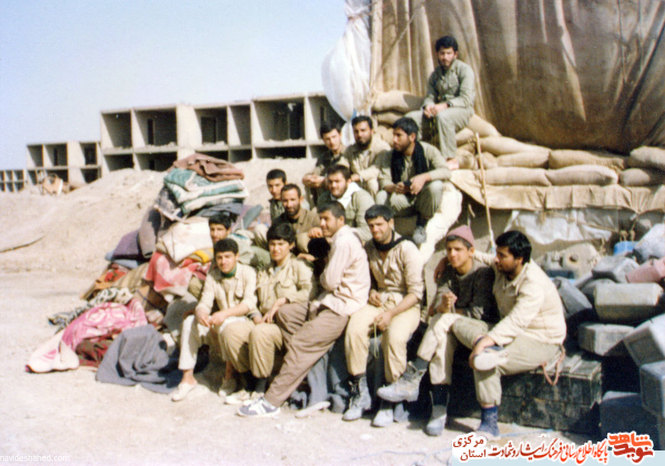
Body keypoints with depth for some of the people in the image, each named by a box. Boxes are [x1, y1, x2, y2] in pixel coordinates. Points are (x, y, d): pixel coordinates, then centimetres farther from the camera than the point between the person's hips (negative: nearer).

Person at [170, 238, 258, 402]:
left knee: (227, 324, -36)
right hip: (220, 325, 5)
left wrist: (225, 313, -35)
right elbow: (204, 302, -3)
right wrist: (201, 313, -28)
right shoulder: (212, 276, 7)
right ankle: (187, 378, -13)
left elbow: (250, 303, -20)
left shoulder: (247, 273, -7)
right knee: (190, 322, -18)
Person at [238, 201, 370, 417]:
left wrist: (322, 277, 5)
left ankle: (272, 401, -13)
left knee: (300, 344, -16)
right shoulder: (345, 238, 21)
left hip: (340, 307, -11)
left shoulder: (344, 241, -13)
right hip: (335, 302, 11)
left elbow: (330, 282, -16)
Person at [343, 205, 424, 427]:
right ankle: (360, 393, -14)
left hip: (406, 305, -4)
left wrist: (391, 314, -21)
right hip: (380, 299, 5)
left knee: (395, 337, -35)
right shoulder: (369, 248, 8)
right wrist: (372, 291, 1)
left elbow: (416, 292, -12)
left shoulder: (407, 249, -10)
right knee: (355, 328, -26)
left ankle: (389, 400, -20)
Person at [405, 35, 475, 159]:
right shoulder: (435, 74, 15)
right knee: (412, 117, -14)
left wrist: (445, 105, -28)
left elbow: (466, 99, -15)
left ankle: (450, 159, -31)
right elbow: (430, 96, 12)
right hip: (440, 108, 6)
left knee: (442, 116, -39)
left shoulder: (464, 70, -6)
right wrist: (428, 106, -13)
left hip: (462, 109, -6)